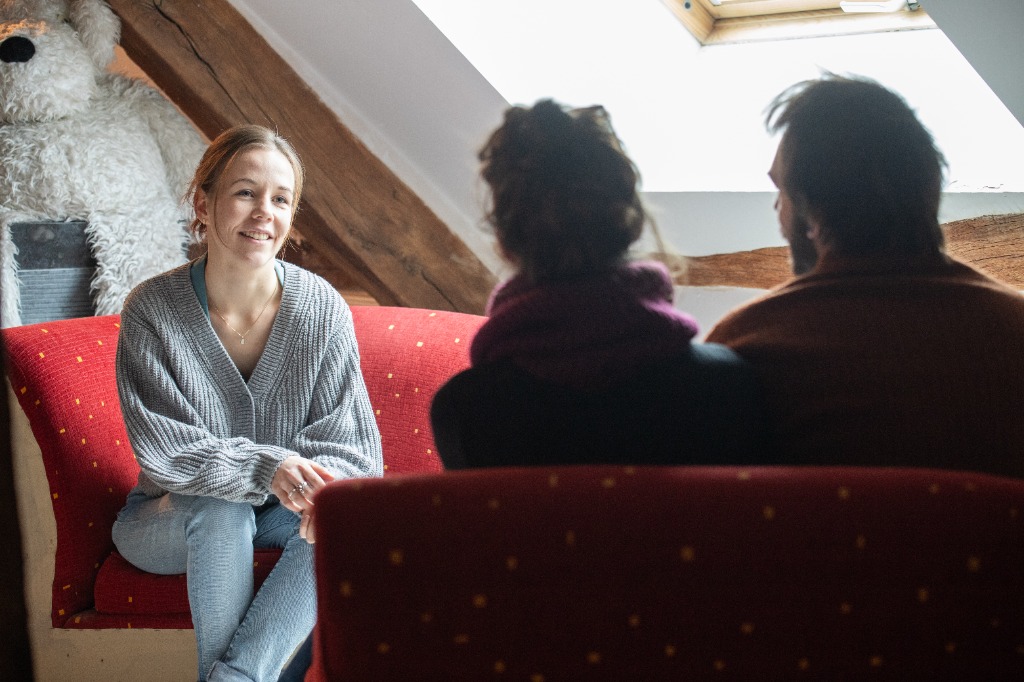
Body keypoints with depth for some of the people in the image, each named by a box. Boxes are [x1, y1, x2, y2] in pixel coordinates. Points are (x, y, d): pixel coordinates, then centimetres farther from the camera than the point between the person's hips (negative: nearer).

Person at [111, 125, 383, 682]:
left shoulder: (323, 309, -11)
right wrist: (263, 467, -36)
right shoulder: (151, 311, -15)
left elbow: (353, 447, -11)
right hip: (173, 519, -2)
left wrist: (325, 488, -35)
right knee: (221, 509, -34)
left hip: (283, 511, 2)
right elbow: (164, 452, -19)